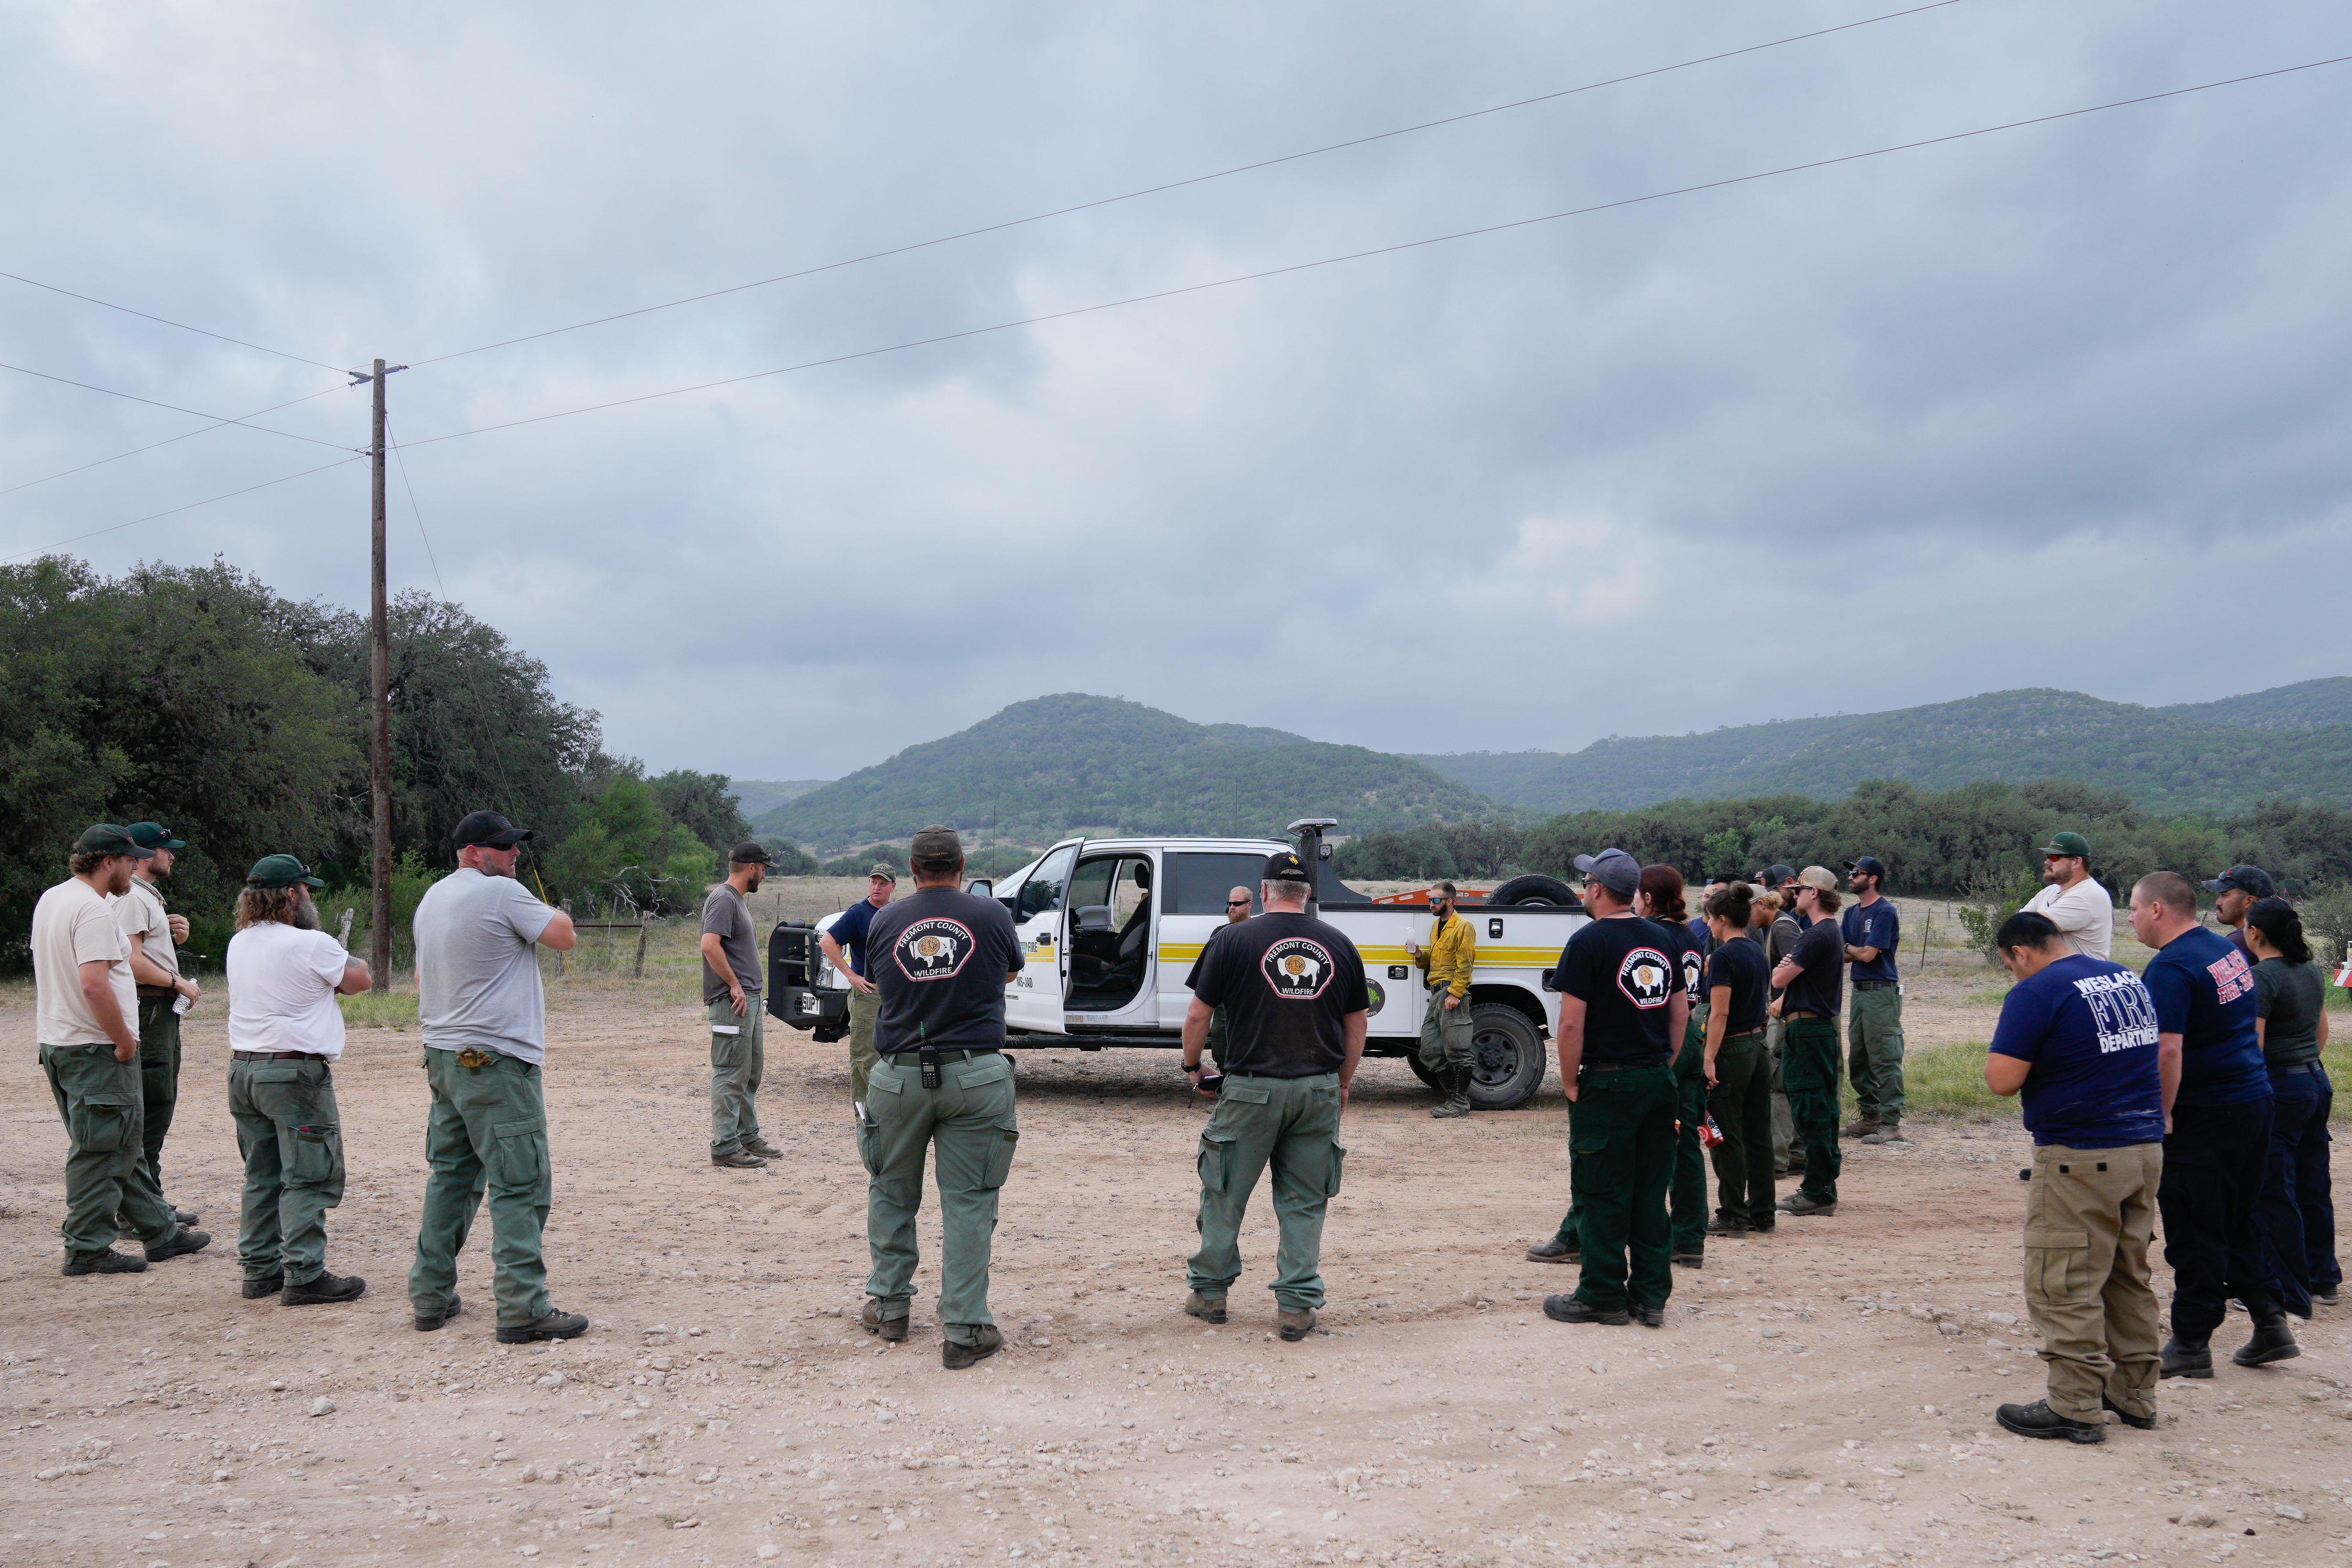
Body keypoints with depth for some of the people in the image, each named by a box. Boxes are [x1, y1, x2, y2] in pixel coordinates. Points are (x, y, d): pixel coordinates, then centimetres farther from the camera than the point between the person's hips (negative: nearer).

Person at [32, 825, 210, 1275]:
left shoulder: (51, 899, 13)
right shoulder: (91, 909, -18)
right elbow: (94, 984, -26)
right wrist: (123, 1040, -17)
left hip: (58, 1044, 10)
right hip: (94, 1048, -10)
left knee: (123, 1143, 15)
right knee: (102, 1150, -2)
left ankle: (160, 1231, 24)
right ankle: (88, 1248, 4)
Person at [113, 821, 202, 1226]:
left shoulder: (151, 897, 21)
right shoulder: (132, 898, -12)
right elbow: (132, 961, -23)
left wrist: (175, 937, 10)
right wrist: (179, 984, -15)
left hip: (164, 1010, 11)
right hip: (146, 1010, -11)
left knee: (160, 1108, 14)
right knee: (151, 1109, -10)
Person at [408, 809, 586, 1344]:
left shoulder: (432, 898, 15)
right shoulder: (502, 893, -13)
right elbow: (565, 938, -10)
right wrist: (553, 913, 10)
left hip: (444, 1056, 9)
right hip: (496, 1059, -9)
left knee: (450, 1176, 16)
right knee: (521, 1185, -7)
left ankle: (431, 1296, 21)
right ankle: (524, 1310, -8)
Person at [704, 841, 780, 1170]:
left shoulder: (737, 899, 19)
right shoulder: (724, 899, -13)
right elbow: (710, 945, -25)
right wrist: (735, 985, -20)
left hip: (749, 999, 10)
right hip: (732, 1002, -10)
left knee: (752, 1072, 17)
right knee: (731, 1075, -7)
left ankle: (748, 1137, 26)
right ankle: (726, 1148, -4)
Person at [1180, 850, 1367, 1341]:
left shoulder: (1234, 940, -5)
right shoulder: (1339, 945, 4)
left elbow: (1197, 1016, -3)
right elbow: (1357, 1023, 11)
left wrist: (1193, 1066, 14)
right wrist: (1343, 1082, 22)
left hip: (1252, 1088, -2)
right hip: (1319, 1090, 2)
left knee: (1225, 1194, 12)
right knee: (1304, 1202, 10)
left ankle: (1209, 1291, 23)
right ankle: (1297, 1305, 10)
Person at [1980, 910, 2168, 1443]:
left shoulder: (2036, 993, -14)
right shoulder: (2128, 979, 12)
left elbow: (2002, 1080, -18)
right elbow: (2166, 1054, 21)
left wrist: (2007, 1045, 1)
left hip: (2081, 1159, -9)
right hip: (2146, 1149, 9)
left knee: (2065, 1285, 0)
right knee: (2129, 1278, 19)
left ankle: (2076, 1408, 3)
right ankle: (2135, 1394, 27)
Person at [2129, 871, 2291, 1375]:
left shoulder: (2170, 968, -19)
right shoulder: (2228, 950, 11)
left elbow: (2168, 1050, -28)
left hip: (2204, 1116, -9)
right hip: (2255, 1101, 9)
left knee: (2194, 1236, 1)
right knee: (2238, 1224, 19)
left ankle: (2191, 1344, 9)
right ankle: (2270, 1324, 21)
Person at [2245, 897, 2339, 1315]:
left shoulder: (2261, 977, -18)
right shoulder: (2313, 972, 9)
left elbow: (2252, 1047, -21)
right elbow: (2322, 1030, 19)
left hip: (2280, 1088, -9)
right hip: (2318, 1082, 9)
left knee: (2274, 1194, 0)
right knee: (2314, 1186, 18)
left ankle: (2287, 1293, 6)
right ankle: (2323, 1280, 30)